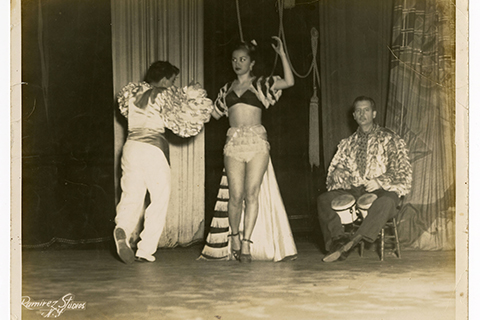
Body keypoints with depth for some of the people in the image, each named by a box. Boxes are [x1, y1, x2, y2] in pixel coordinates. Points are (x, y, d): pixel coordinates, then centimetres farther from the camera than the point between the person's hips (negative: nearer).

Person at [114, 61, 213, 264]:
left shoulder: (133, 92, 13)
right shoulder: (164, 95, -5)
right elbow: (180, 122, -5)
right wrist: (192, 97, 9)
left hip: (131, 146, 5)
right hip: (153, 148, -5)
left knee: (131, 196, 7)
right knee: (159, 200, 6)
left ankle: (122, 229, -25)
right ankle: (145, 250, 1)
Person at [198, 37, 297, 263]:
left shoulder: (261, 84, 10)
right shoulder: (227, 90, 20)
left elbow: (289, 82, -3)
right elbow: (214, 114, 28)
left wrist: (282, 54, -5)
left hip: (257, 142, -2)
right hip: (233, 142, 2)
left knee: (252, 193, -8)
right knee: (236, 195, -5)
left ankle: (246, 243, -4)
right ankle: (234, 237, 14)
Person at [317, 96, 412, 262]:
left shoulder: (390, 139, 9)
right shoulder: (348, 143, 21)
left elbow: (403, 171, 0)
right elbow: (334, 168, 22)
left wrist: (380, 181, -16)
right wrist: (337, 172, -4)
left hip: (380, 191, -4)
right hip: (353, 191, 4)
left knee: (386, 202, -40)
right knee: (324, 199, -21)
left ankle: (353, 242, -50)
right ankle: (338, 238, -35)